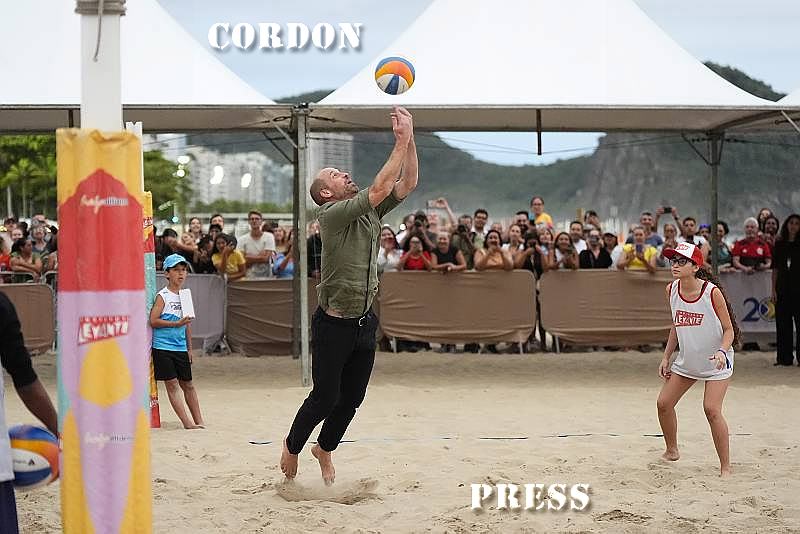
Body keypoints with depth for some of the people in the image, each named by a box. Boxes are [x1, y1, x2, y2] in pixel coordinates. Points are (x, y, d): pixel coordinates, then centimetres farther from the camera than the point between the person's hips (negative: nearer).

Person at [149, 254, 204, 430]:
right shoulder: (162, 296, -7)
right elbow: (153, 321, -15)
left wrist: (189, 348, 17)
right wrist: (176, 324, -19)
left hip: (181, 348, 6)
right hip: (163, 347, -6)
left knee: (188, 384, 11)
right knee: (172, 384, -4)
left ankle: (198, 421, 17)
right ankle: (187, 422, -5)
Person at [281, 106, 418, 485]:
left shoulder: (369, 211, 9)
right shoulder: (332, 213, -13)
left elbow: (407, 183, 5)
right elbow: (379, 189, -24)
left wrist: (409, 138, -5)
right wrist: (401, 143, -21)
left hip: (365, 322, 7)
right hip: (334, 323, -7)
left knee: (352, 397, 13)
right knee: (325, 397, 1)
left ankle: (324, 449, 35)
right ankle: (292, 447, 25)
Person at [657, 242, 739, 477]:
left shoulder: (712, 292, -21)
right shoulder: (671, 290, -4)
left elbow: (729, 329, -13)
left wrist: (722, 351, -31)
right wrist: (666, 357, 10)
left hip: (716, 362, -6)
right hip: (687, 359, 6)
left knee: (711, 409, -18)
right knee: (664, 403, 5)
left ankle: (725, 467, -7)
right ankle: (671, 451, 30)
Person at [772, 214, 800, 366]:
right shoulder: (780, 244, 8)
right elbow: (775, 268, 9)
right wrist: (773, 289, 4)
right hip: (783, 287, 3)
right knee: (783, 322, 4)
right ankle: (785, 358, 10)